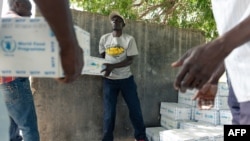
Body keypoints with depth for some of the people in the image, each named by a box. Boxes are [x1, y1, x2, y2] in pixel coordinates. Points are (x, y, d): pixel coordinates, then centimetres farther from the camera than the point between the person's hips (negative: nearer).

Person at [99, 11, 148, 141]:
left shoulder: (129, 39, -5)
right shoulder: (104, 38, 2)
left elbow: (130, 60, -11)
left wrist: (113, 66, -23)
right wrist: (103, 67, -6)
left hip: (126, 79, -1)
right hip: (109, 80, 1)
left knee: (135, 108, 4)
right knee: (109, 112, 2)